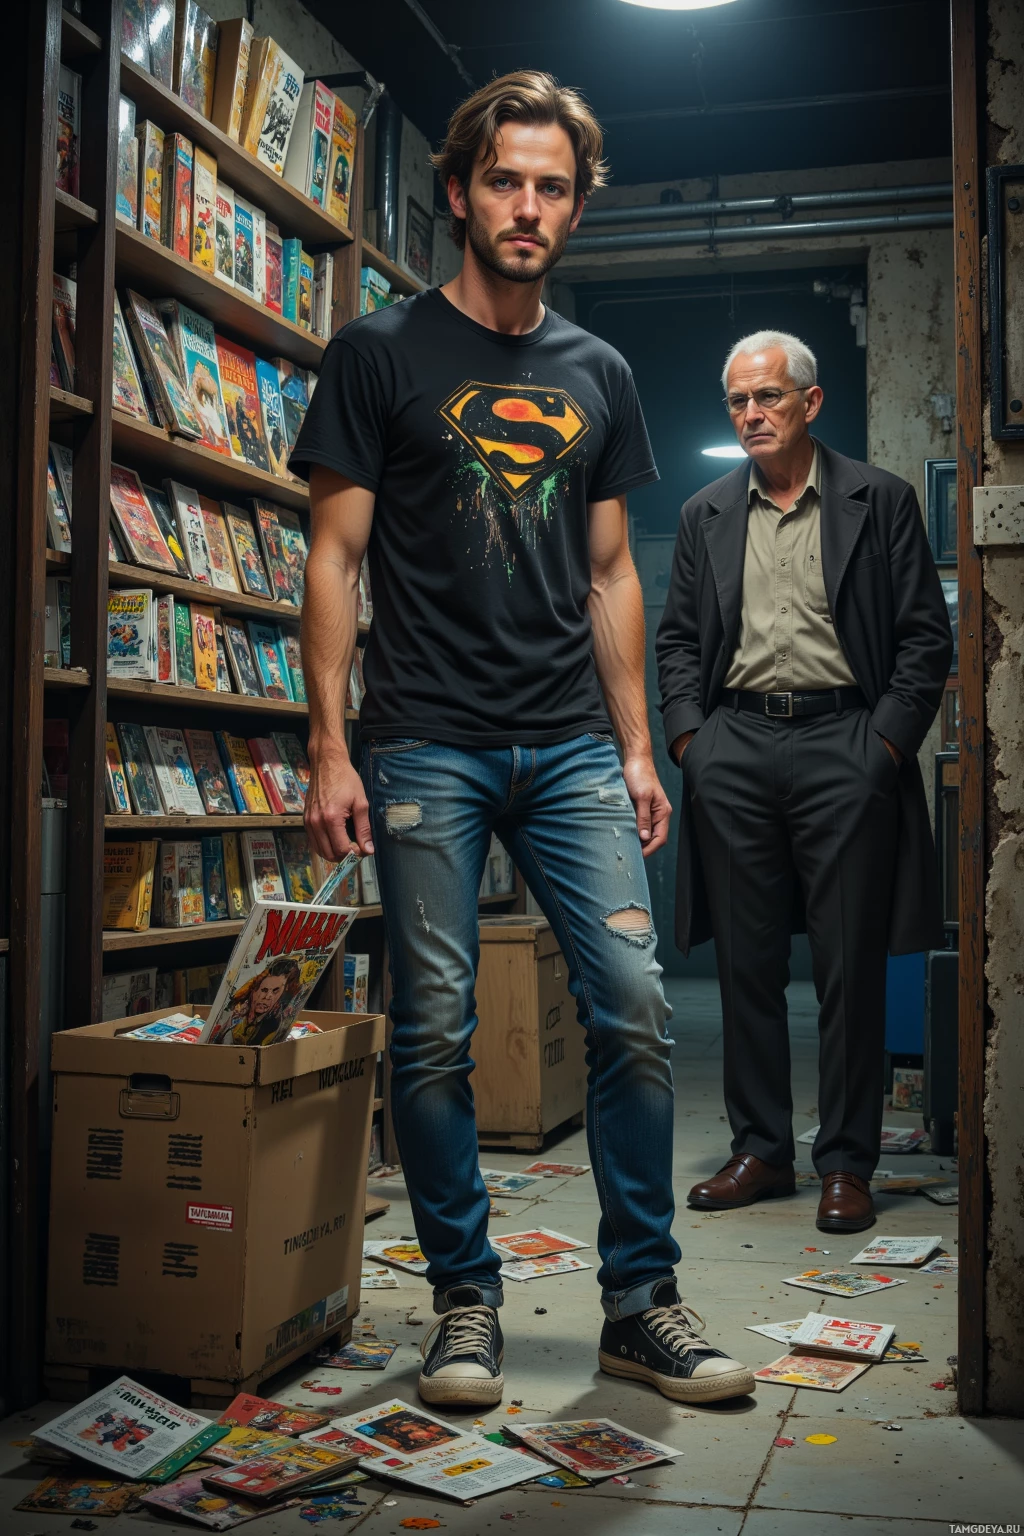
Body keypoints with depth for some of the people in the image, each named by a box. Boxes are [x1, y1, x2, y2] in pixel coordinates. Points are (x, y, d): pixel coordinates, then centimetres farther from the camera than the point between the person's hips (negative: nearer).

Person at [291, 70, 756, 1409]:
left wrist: (635, 746, 11)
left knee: (635, 1009, -3)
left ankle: (641, 1301, 10)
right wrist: (331, 749, -7)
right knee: (435, 1031, 0)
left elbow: (609, 574, 17)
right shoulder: (381, 355, 4)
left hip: (571, 746, 3)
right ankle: (465, 1300, 16)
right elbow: (336, 558, 1)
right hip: (427, 745, -3)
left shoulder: (598, 374, 16)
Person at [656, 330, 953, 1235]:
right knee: (747, 963, 7)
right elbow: (678, 639, 16)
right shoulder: (706, 515, 16)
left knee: (851, 966, 0)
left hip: (843, 741, -3)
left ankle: (847, 1162, 10)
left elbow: (926, 635, 3)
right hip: (733, 749, 3)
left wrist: (886, 741, -7)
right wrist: (687, 736, 2)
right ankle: (760, 1151, 18)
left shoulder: (880, 501, 6)